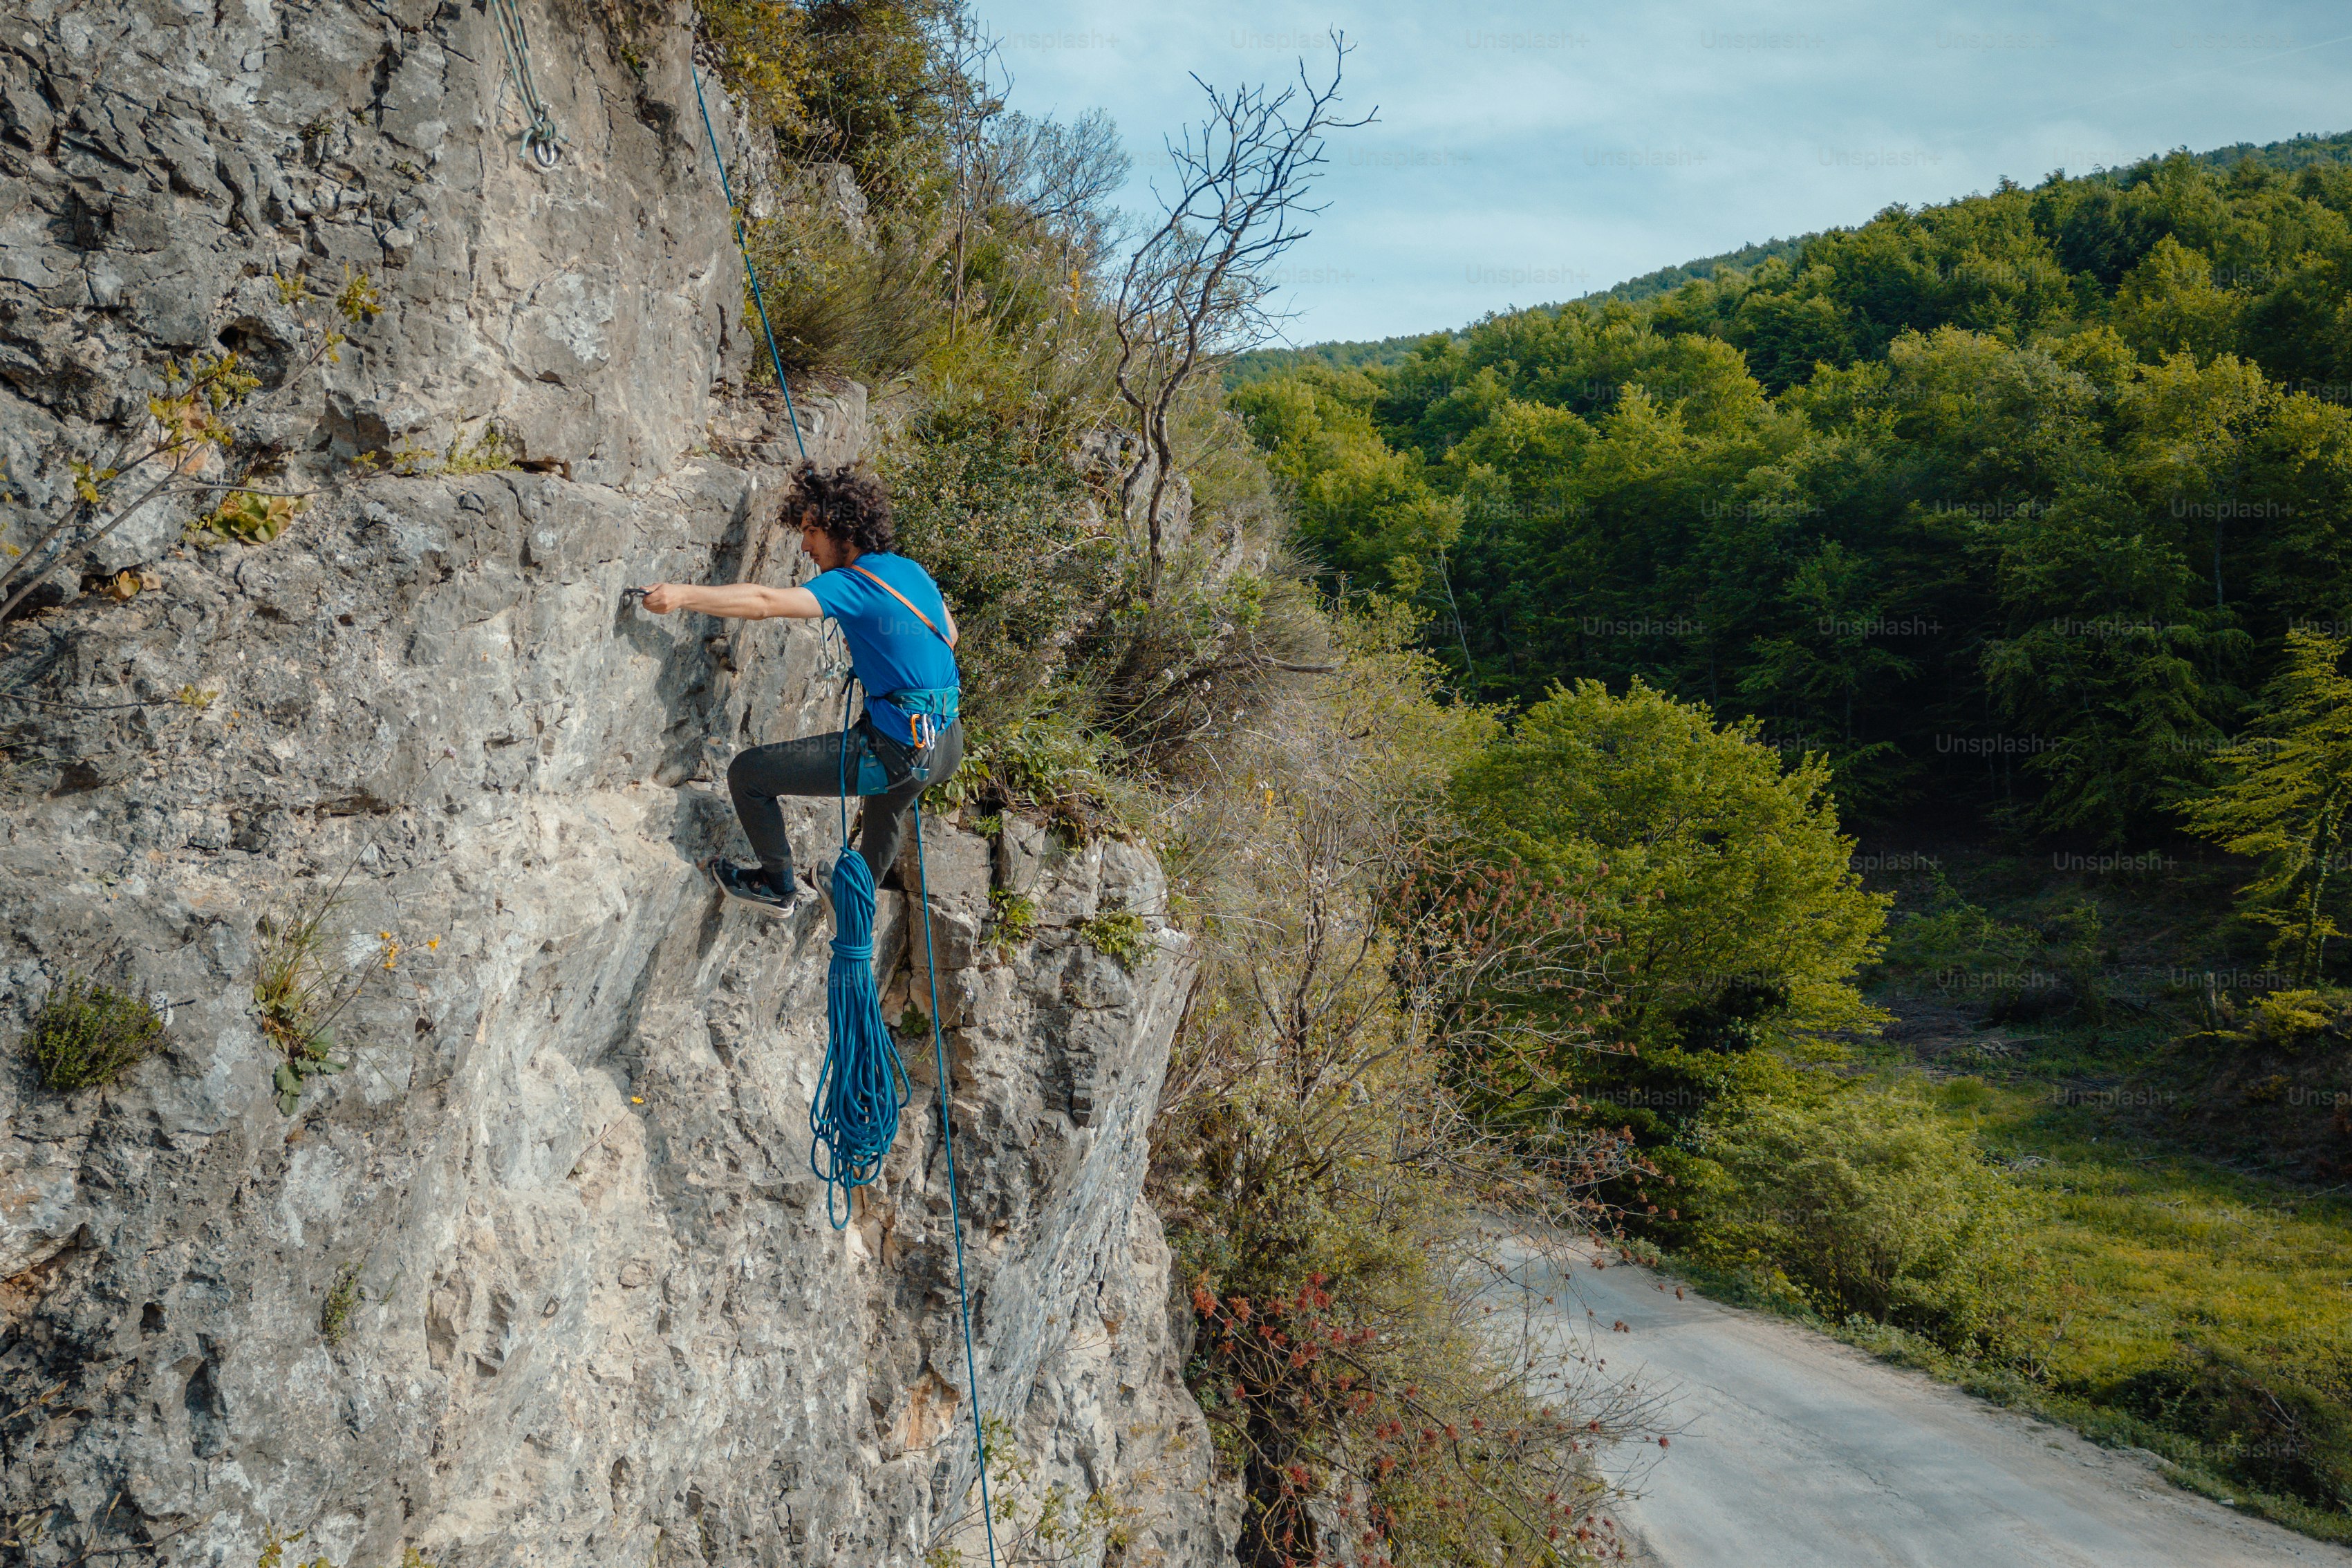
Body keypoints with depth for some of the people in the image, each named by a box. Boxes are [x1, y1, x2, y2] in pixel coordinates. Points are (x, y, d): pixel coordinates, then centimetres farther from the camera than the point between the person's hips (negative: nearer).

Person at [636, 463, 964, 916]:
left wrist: (683, 595, -33)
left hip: (899, 752, -9)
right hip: (948, 745, 9)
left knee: (747, 773, -2)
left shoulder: (853, 586, -15)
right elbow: (949, 635, 25)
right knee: (887, 805, 43)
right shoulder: (912, 570, 10)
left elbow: (765, 602, -28)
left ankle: (779, 886, 17)